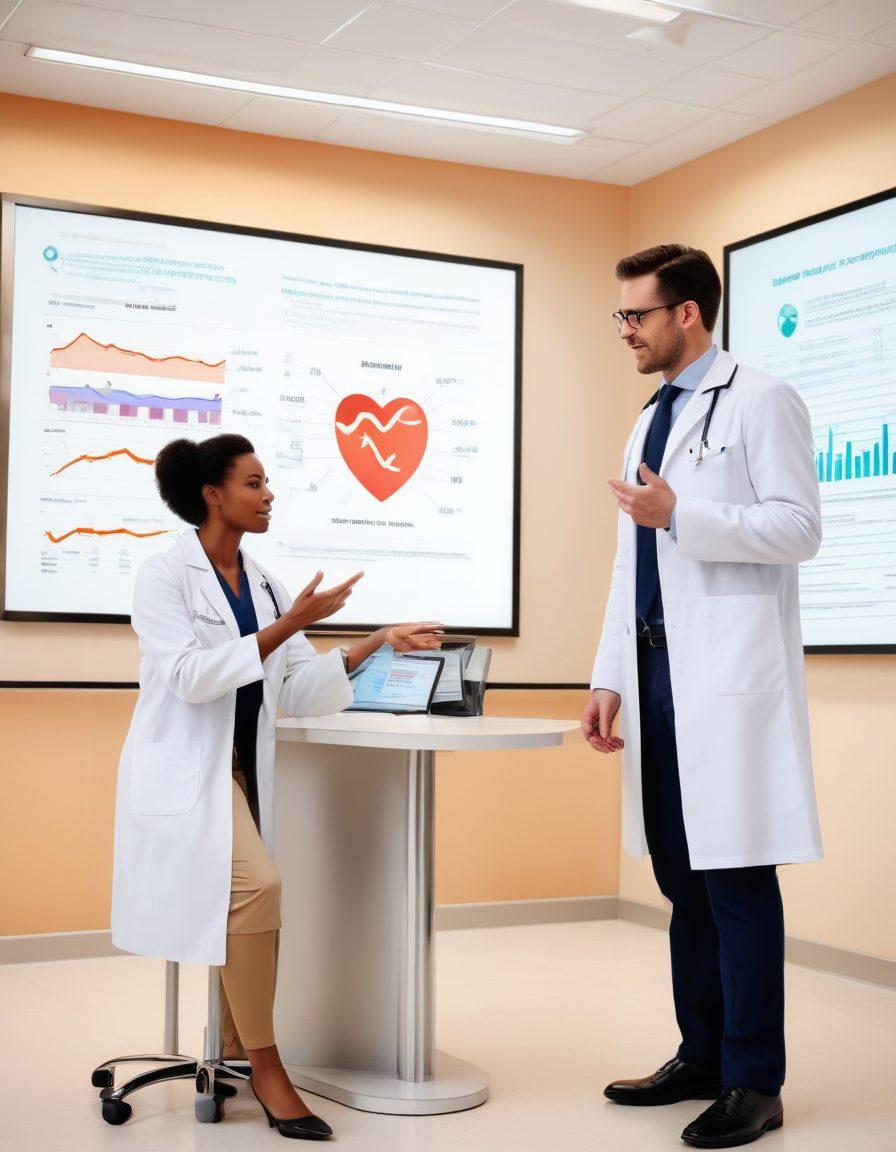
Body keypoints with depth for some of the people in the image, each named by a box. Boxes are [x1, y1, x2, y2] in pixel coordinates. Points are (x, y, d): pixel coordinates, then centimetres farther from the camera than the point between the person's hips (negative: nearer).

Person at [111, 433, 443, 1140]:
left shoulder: (263, 584, 12)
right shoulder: (166, 575, -6)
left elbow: (300, 692, 9)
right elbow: (191, 676, -18)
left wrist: (377, 644, -2)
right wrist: (286, 628, -20)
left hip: (244, 772, 7)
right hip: (184, 772, -7)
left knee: (248, 901, 4)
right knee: (256, 886, -24)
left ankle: (234, 1063, 20)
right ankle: (265, 1064, -12)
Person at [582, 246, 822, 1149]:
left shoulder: (758, 402, -2)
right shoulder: (648, 422, 20)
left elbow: (799, 529, -11)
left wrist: (681, 515, -15)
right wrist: (609, 677, 14)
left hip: (730, 677, -7)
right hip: (658, 673, 8)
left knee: (735, 873, -5)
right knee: (682, 874, 11)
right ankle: (701, 1057, 22)